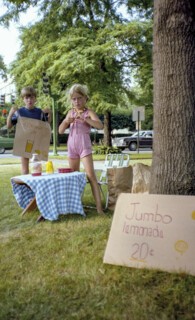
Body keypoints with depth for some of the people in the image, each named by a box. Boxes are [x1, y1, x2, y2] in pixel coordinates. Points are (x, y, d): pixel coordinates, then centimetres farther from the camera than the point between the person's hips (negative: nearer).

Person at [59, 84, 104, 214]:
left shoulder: (89, 112, -3)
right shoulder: (71, 112, 11)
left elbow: (100, 125, -20)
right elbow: (61, 131, 9)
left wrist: (85, 119, -30)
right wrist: (66, 122, -11)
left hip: (84, 146, -5)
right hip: (72, 146, 5)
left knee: (91, 175, -13)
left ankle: (99, 207, -14)